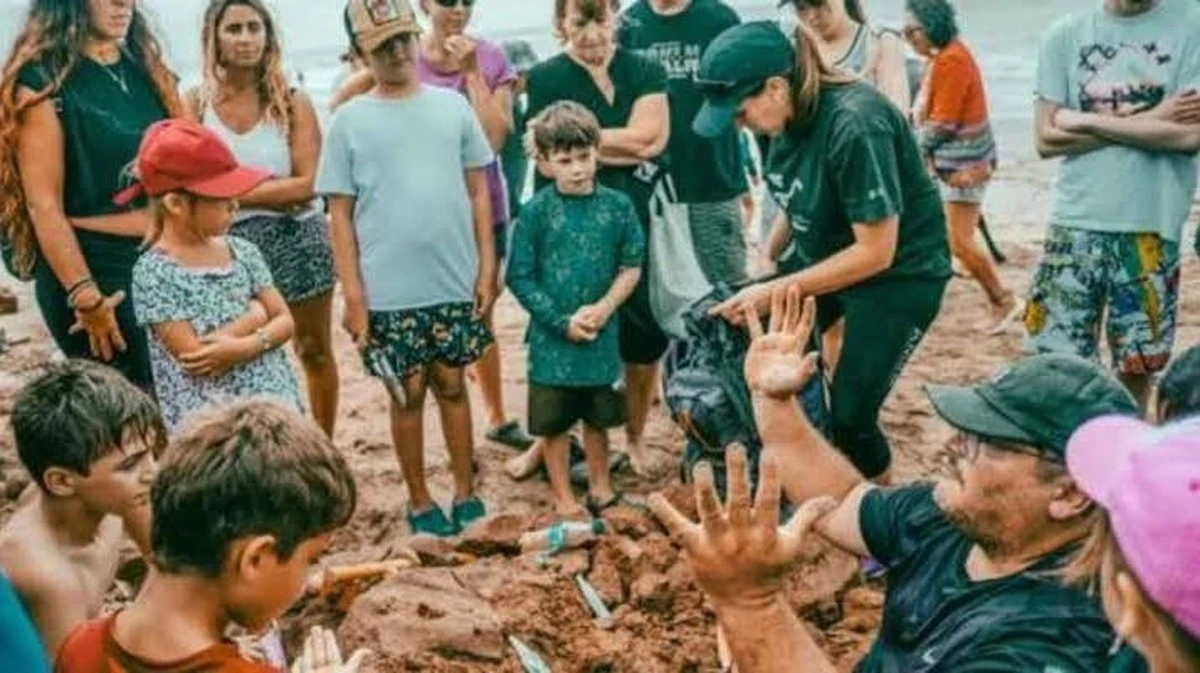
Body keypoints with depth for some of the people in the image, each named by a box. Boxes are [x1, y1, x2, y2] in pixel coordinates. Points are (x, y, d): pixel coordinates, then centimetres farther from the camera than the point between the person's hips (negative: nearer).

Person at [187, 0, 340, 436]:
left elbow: (307, 184, -11)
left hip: (295, 239, 0)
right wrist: (272, 185, -18)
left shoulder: (293, 102, -4)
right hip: (230, 244, 0)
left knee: (314, 350, 13)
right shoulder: (195, 104, -2)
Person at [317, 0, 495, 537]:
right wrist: (352, 292, -6)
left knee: (452, 384, 12)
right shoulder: (349, 121, -2)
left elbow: (478, 191, 7)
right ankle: (419, 500, 23)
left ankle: (465, 491, 25)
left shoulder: (452, 106, 3)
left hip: (455, 283, 2)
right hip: (389, 293, -1)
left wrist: (487, 266, 2)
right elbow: (340, 213, -2)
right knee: (409, 392, 9)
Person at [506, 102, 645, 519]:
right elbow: (520, 279, -8)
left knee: (598, 418, 17)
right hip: (552, 340, -2)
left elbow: (631, 267, 1)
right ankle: (564, 499, 25)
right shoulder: (536, 212, -10)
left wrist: (603, 308, -13)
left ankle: (600, 488, 36)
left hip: (602, 337, 2)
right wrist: (563, 322, -13)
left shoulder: (617, 206, -4)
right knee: (554, 424, 9)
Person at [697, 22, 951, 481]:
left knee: (850, 416, -8)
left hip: (900, 273, -7)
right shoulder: (787, 118, -9)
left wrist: (775, 292, -26)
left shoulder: (854, 126, -31)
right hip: (825, 256, 8)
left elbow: (875, 253, -27)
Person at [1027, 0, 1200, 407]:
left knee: (1138, 362, 11)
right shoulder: (1065, 36, 4)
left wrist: (1086, 121, -9)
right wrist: (1146, 121, -8)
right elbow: (1047, 139, -1)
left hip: (1151, 227, -1)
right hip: (1075, 224, 1)